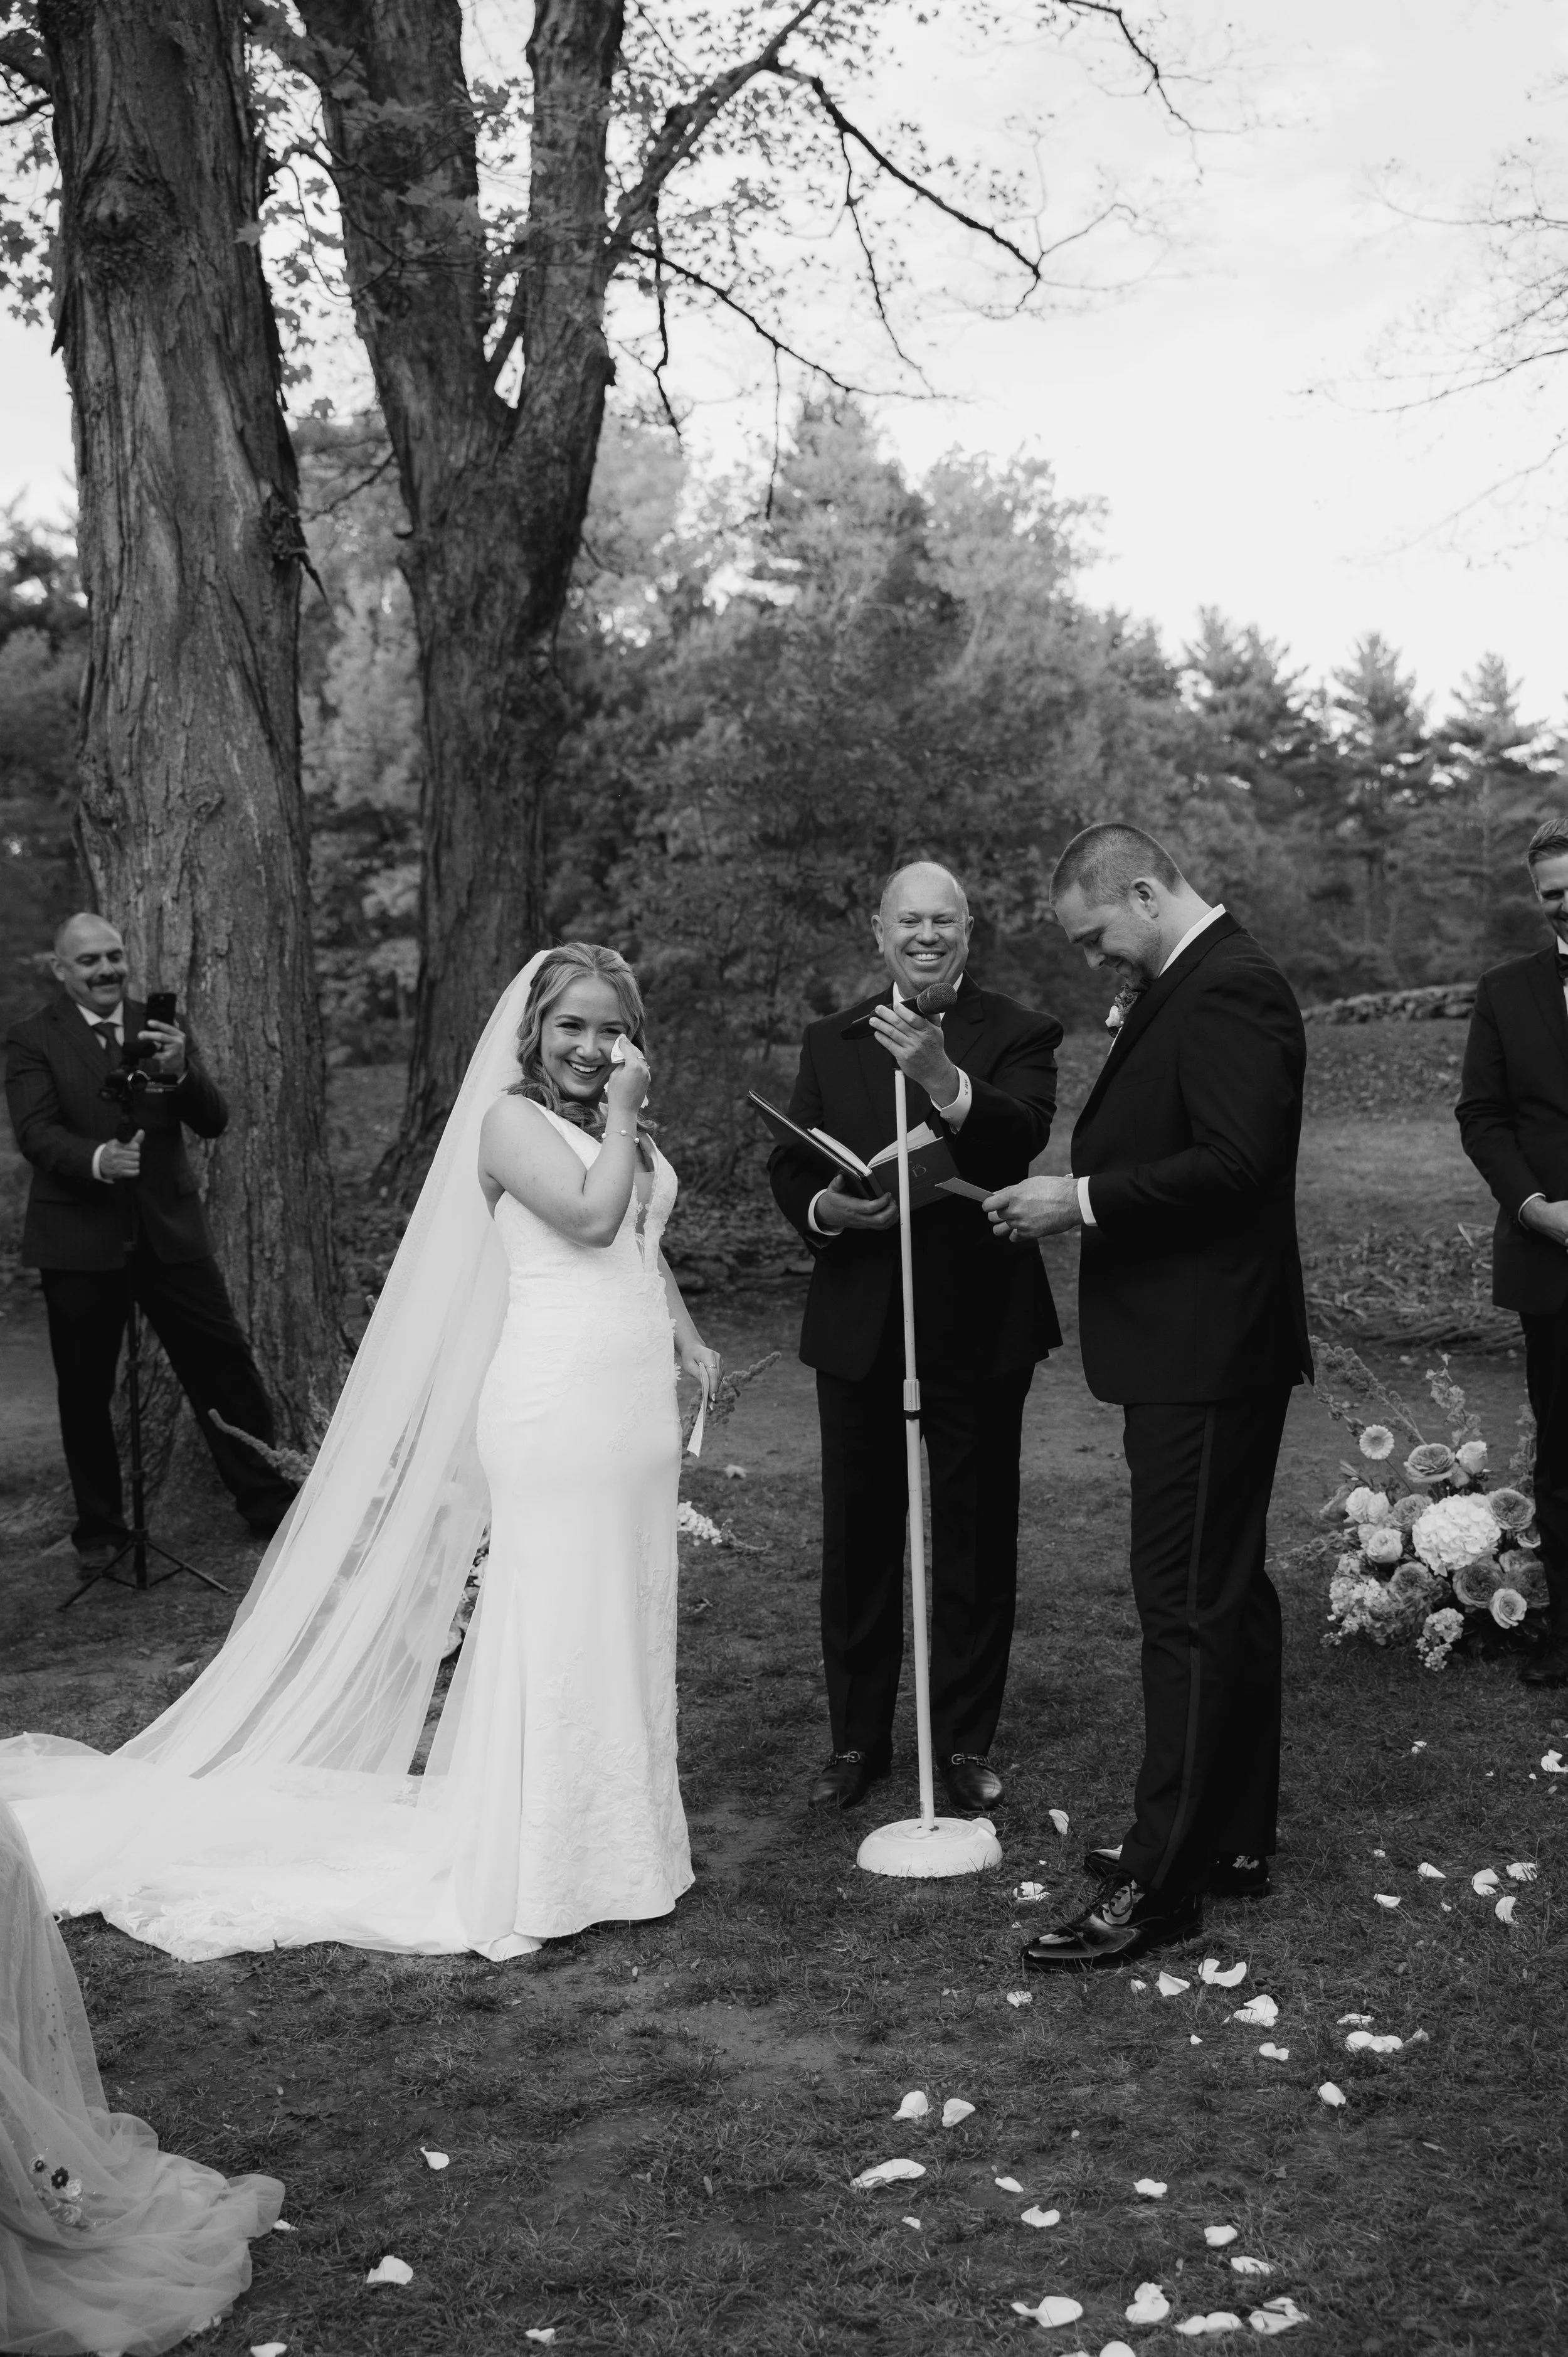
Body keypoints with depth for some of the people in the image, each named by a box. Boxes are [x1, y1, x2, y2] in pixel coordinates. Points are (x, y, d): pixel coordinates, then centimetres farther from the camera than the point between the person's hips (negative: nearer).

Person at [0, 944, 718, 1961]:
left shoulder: (618, 1128, 17)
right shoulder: (510, 1118, -7)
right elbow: (591, 1216, -21)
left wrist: (689, 1337, 13)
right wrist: (623, 1117, -11)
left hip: (636, 1406, 8)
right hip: (559, 1405, -8)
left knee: (624, 1623, 14)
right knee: (560, 1623, -4)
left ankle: (613, 1832, 27)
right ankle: (536, 1869, 7)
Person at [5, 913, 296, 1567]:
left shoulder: (161, 1029, 8)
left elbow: (214, 1123, 1)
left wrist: (180, 1072, -19)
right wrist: (97, 1159, -34)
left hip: (171, 1233, 2)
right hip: (80, 1239, -2)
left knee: (226, 1370, 2)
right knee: (85, 1393, 8)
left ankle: (273, 1508, 15)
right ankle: (100, 1529, 24)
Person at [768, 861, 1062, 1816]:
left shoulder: (1017, 1035, -3)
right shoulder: (831, 1043, 9)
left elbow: (1023, 1136, -23)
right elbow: (789, 1167, 7)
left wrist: (942, 1076, -40)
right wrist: (825, 1208, -15)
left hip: (979, 1327, -3)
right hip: (859, 1325, 3)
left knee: (975, 1540, 8)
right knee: (858, 1539, 11)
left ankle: (966, 1742, 22)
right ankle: (858, 1738, 25)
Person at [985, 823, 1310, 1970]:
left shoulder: (1228, 991, -17)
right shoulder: (1190, 984, 15)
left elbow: (1234, 1164, -26)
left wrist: (1083, 1199, -20)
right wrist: (1080, 1197, 7)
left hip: (1207, 1357, -11)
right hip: (1196, 1348, 11)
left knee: (1189, 1606, -6)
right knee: (1228, 1592, 17)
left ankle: (1162, 1884, 0)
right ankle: (1234, 1837, 30)